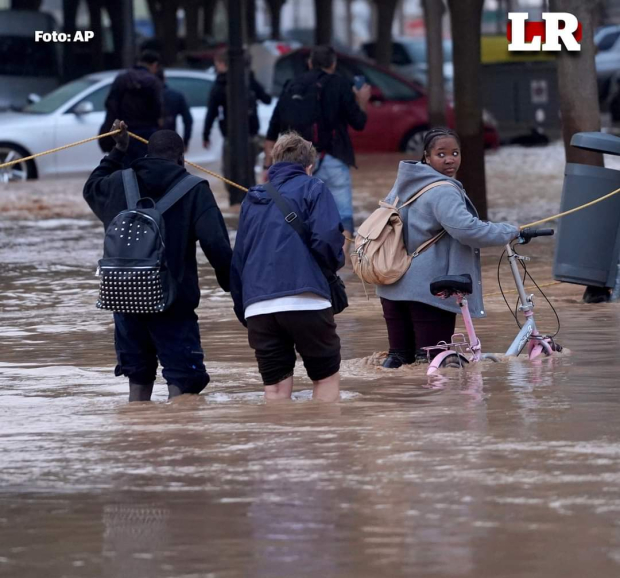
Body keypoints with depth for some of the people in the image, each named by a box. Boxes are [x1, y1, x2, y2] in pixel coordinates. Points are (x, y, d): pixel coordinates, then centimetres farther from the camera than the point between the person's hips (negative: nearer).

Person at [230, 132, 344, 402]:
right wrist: (335, 263, 12)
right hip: (304, 300, -4)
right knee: (327, 378, 9)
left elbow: (237, 259, 21)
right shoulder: (311, 189, 6)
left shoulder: (252, 199, 22)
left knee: (275, 388, 6)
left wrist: (243, 310, 24)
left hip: (258, 307, 4)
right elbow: (326, 238, -9)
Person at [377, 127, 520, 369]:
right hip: (429, 288, -9)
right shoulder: (443, 192, -16)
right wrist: (511, 232, -17)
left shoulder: (405, 185, 14)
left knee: (400, 354, 13)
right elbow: (466, 229, -28)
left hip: (392, 287, 9)